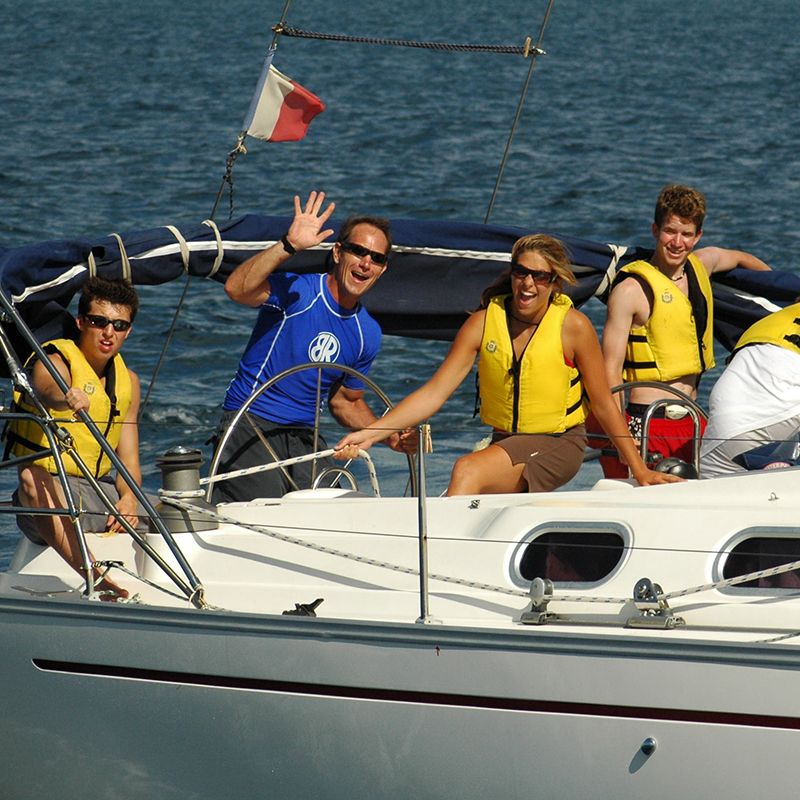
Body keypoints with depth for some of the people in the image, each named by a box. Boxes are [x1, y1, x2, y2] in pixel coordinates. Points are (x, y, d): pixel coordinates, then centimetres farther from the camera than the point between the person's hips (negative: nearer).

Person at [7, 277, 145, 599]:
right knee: (33, 477, -42)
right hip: (51, 492, -7)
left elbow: (129, 459, 10)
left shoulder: (127, 380, 14)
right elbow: (47, 391, -33)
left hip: (101, 490, 7)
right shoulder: (57, 361, -6)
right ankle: (98, 579, -58)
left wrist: (129, 498, -12)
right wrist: (67, 399, -58)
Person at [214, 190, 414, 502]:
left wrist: (391, 436, 6)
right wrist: (289, 245, -40)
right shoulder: (297, 291, -11)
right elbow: (237, 289, -31)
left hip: (305, 438, 6)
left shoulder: (368, 333, 10)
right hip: (251, 425, -6)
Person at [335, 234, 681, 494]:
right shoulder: (484, 322, -3)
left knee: (468, 470, -29)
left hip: (558, 445, -4)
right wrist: (371, 433, -15)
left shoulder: (573, 326, -10)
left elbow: (604, 405, -1)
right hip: (504, 442, 4)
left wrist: (640, 471, 1)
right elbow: (435, 392, -5)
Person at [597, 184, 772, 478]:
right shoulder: (631, 290, -10)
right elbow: (610, 370, -13)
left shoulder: (702, 265, 10)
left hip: (691, 424, 6)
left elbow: (740, 258, 35)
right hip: (645, 426, -6)